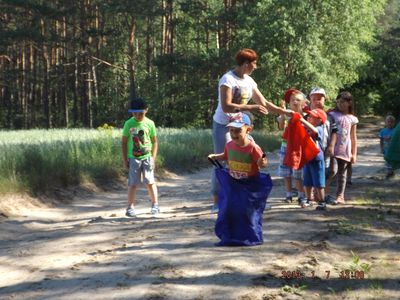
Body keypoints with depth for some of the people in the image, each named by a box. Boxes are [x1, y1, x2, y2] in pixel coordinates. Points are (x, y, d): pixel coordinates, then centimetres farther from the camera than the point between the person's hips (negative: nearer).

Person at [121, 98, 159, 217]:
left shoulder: (149, 123, -2)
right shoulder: (129, 124, -3)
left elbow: (155, 141, 4)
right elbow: (124, 142, 2)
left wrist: (153, 157, -3)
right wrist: (124, 159, -1)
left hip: (147, 157, 0)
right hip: (133, 158, 0)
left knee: (150, 182, 3)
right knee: (133, 183, -1)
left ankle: (155, 205, 14)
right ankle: (130, 207, 4)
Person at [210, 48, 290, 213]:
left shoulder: (249, 81, 6)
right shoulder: (228, 79, -18)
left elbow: (264, 103, 13)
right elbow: (226, 107, -27)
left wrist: (284, 112, 8)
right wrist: (251, 108, -28)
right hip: (223, 125, -7)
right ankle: (217, 202, 1)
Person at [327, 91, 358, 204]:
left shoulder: (352, 119, 6)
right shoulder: (332, 114, 1)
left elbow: (353, 138, 10)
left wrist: (354, 154, 7)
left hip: (345, 150, 2)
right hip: (333, 148, -2)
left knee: (342, 174, 8)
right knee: (333, 171, -15)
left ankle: (340, 196, 16)